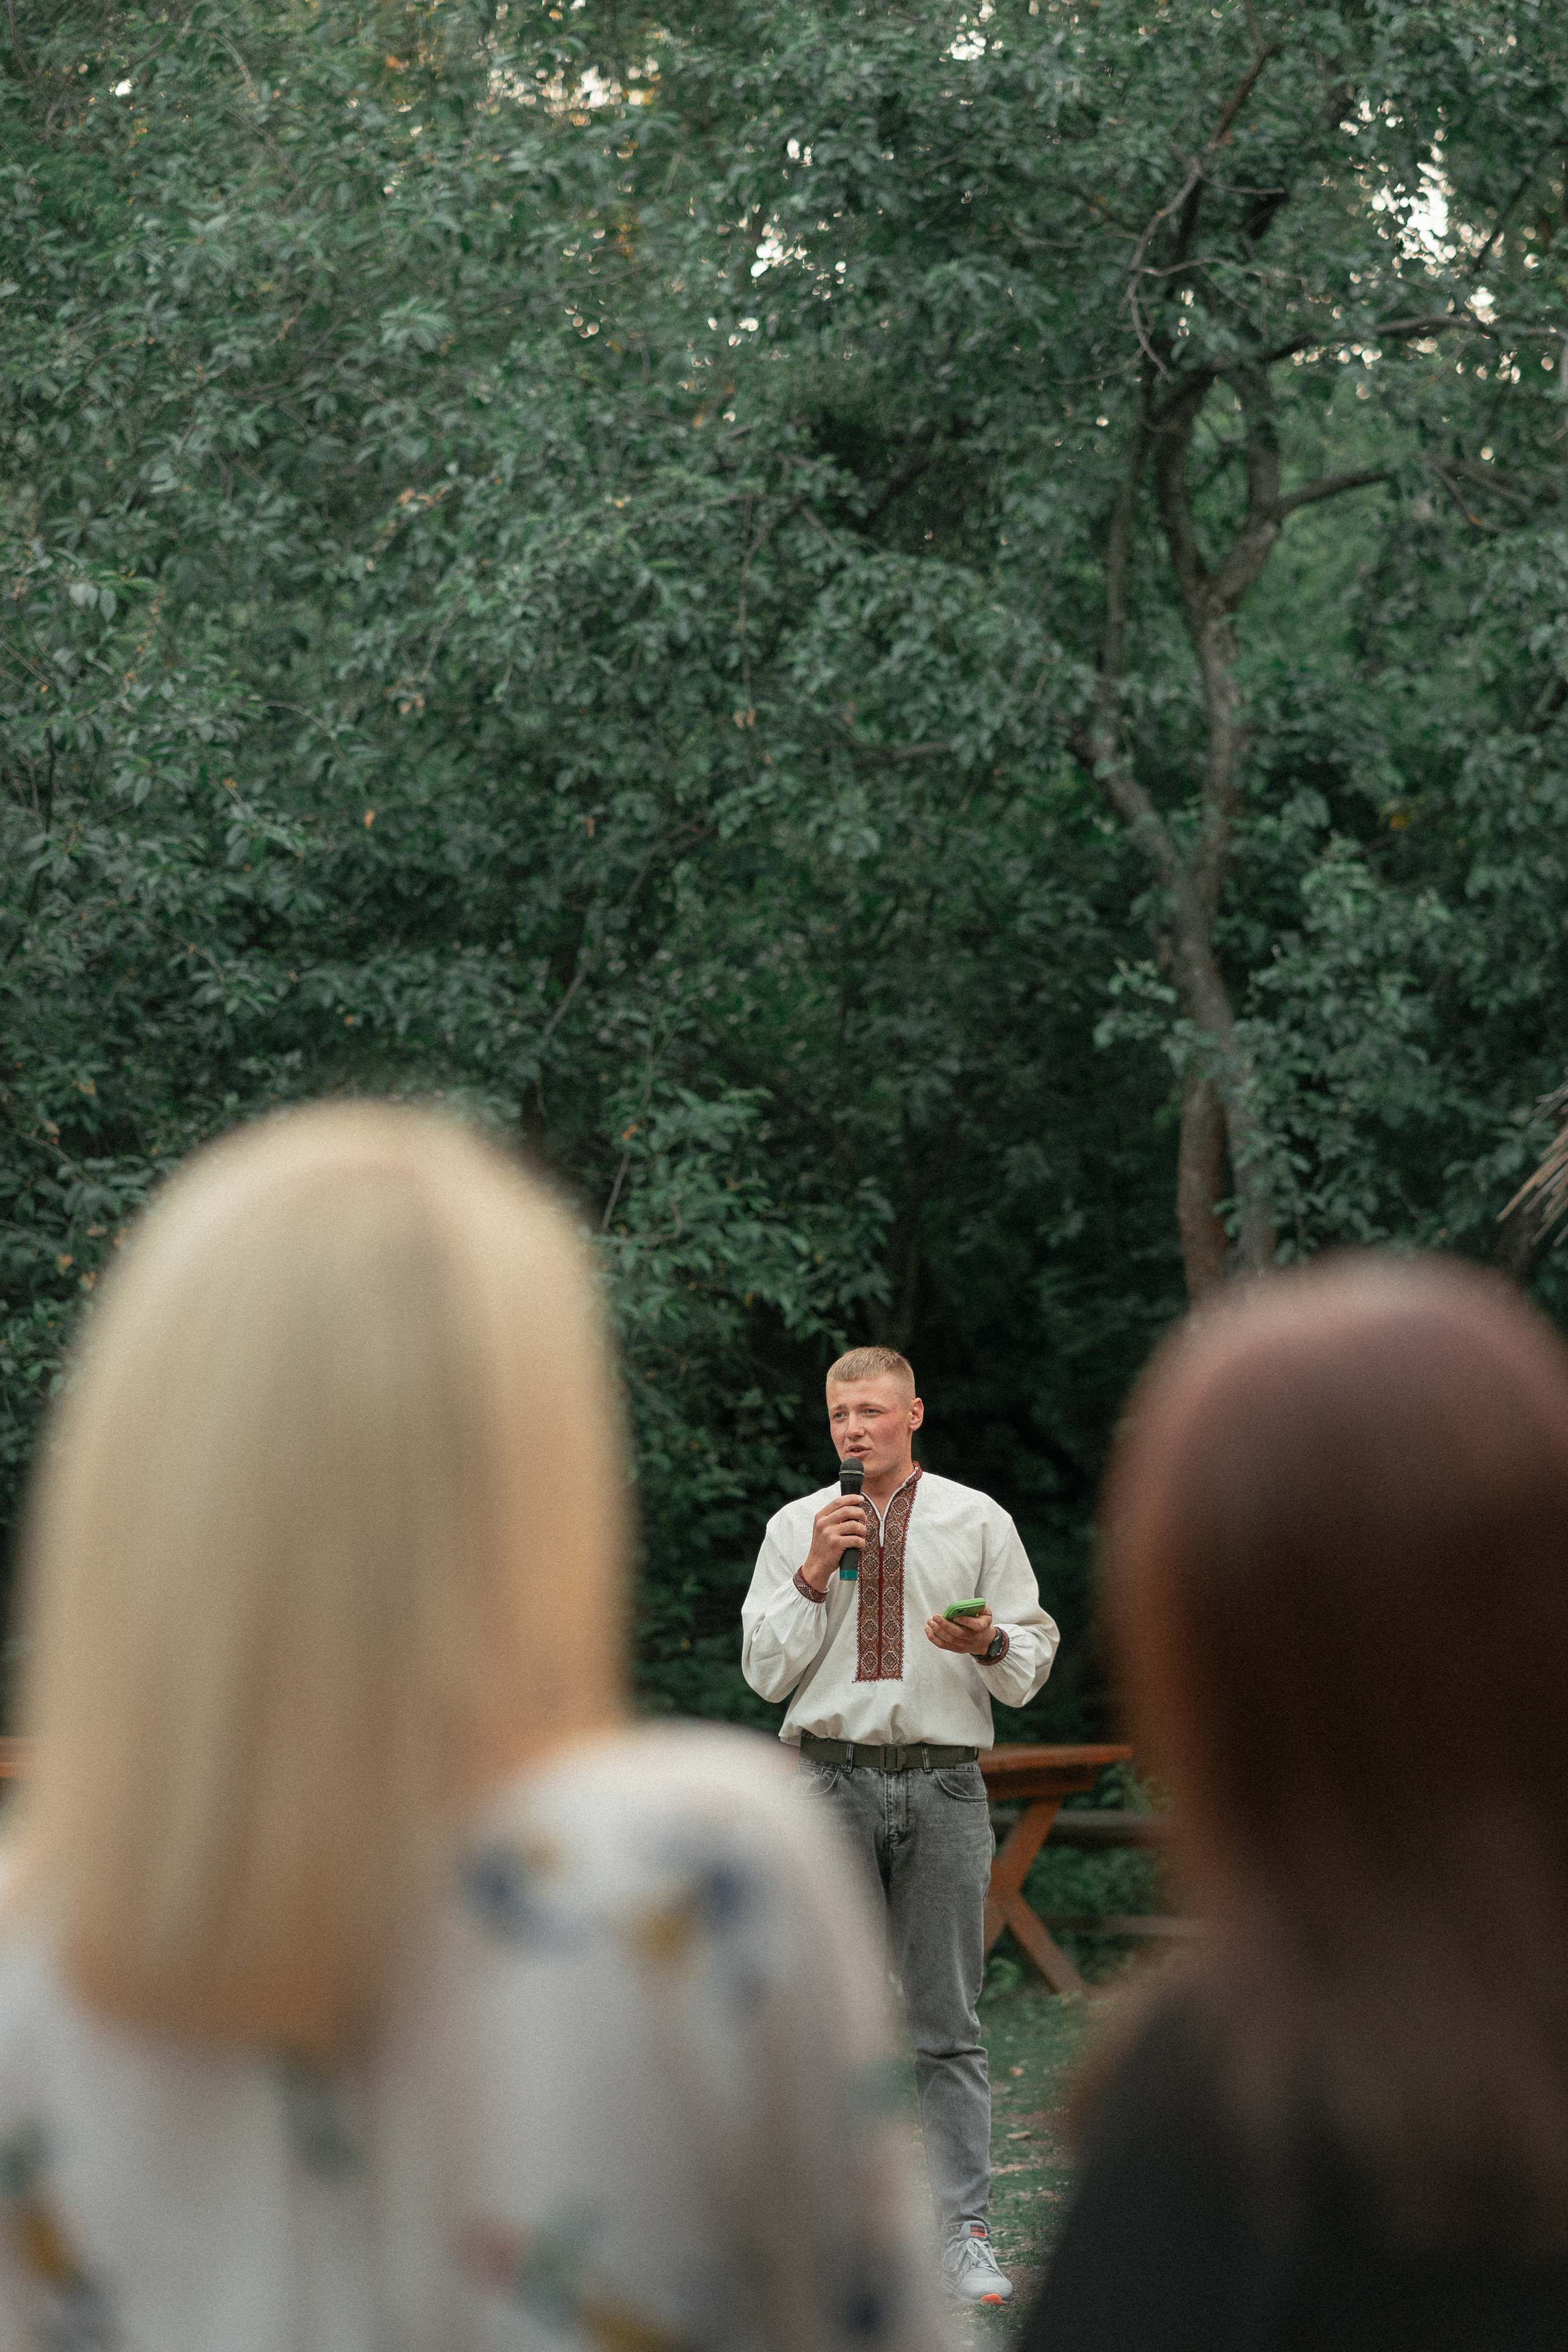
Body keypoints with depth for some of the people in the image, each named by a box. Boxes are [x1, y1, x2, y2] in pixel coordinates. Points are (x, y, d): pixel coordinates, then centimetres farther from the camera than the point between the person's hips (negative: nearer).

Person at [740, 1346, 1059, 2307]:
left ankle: (967, 2235, 4)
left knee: (948, 2022, 1)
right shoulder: (796, 1527, 9)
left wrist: (990, 1643, -14)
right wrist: (815, 1575, -7)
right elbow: (766, 1670, 5)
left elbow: (1032, 1666, 8)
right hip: (833, 1779, 1)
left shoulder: (979, 1522, 7)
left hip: (944, 1785, -1)